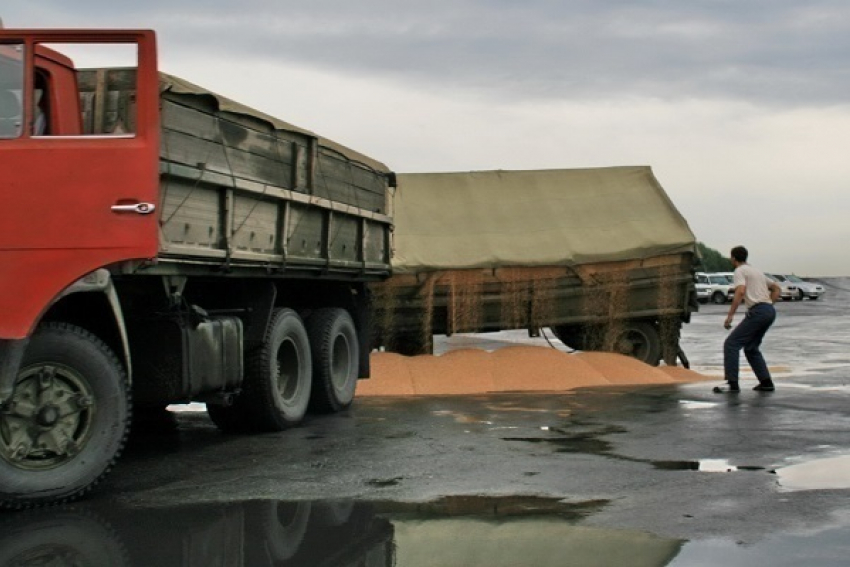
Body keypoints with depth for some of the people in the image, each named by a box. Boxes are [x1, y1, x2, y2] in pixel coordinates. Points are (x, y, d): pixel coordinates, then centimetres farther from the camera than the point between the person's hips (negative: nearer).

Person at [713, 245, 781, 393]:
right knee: (751, 347, 20)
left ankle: (732, 384, -13)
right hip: (770, 311, 9)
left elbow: (741, 292, -17)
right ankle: (766, 382, 15)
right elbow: (777, 288, 31)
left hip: (757, 311, -9)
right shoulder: (757, 271, 26)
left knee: (731, 344, -7)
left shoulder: (740, 271, 0)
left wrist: (730, 315, -19)